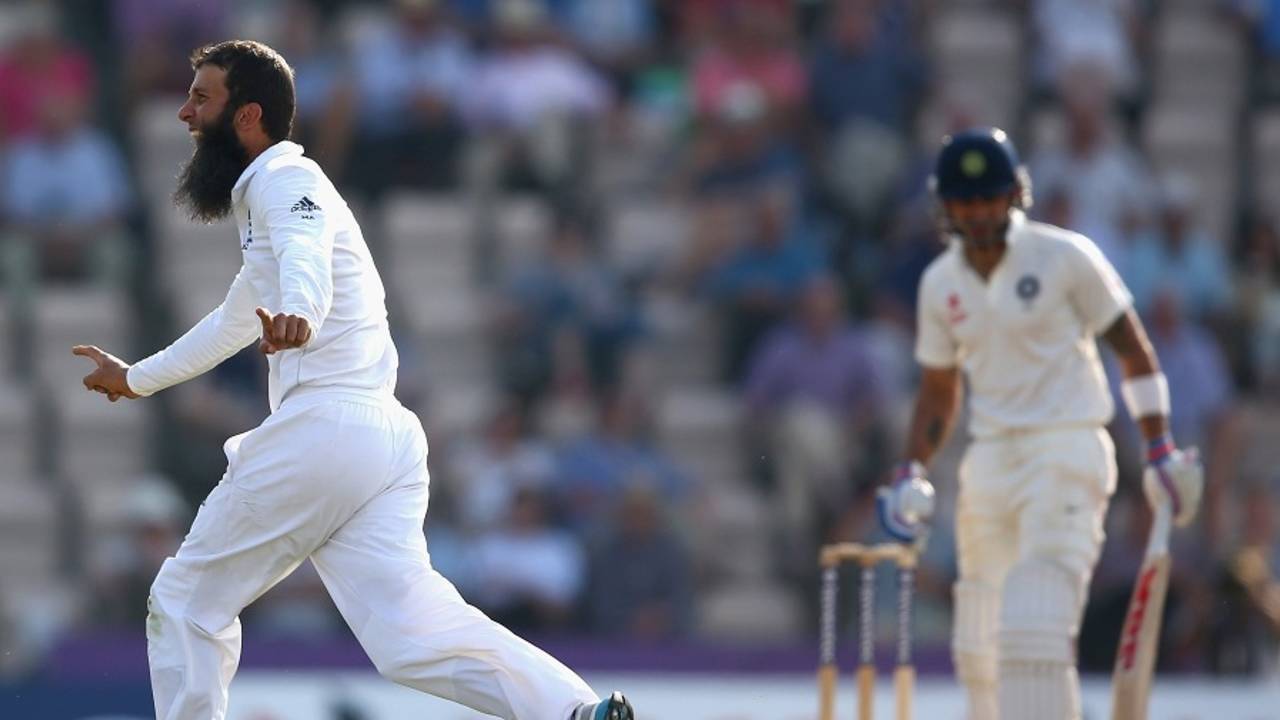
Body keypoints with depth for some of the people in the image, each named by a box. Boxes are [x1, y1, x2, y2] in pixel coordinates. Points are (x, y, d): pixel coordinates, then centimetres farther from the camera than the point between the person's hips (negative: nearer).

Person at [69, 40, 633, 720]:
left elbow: (305, 254, -27)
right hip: (384, 437, 9)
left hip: (322, 430, -9)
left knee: (186, 603, 6)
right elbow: (235, 324, 47)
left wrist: (295, 315, -49)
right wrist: (135, 378, 59)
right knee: (410, 634, -8)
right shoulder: (262, 194, 29)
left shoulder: (284, 179, -2)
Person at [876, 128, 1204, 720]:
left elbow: (1132, 349, -1)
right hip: (988, 462, 6)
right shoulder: (940, 284, 8)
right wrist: (911, 470, 5)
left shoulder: (1065, 258, -6)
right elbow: (938, 392, 19)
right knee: (978, 648, 8)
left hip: (1066, 453, -6)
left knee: (1033, 629, -21)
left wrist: (1161, 451, -5)